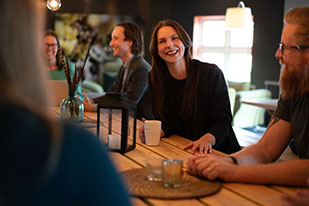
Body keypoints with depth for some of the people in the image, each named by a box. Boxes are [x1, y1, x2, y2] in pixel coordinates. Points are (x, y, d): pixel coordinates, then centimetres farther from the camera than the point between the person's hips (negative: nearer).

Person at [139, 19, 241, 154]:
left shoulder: (211, 73, -5)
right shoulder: (154, 80, 5)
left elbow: (223, 120, -8)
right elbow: (166, 123, 6)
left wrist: (207, 139, -29)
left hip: (218, 152, -2)